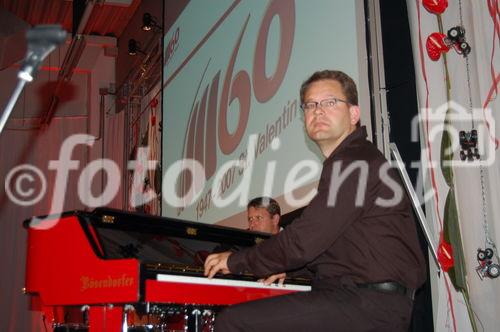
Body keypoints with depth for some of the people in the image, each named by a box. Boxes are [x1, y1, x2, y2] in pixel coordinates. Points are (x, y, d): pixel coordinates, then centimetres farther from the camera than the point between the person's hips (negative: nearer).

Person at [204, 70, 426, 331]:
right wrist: (289, 269, 20)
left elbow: (304, 242, -18)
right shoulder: (348, 162, 23)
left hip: (371, 303, -11)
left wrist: (236, 261, -5)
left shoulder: (355, 162, -12)